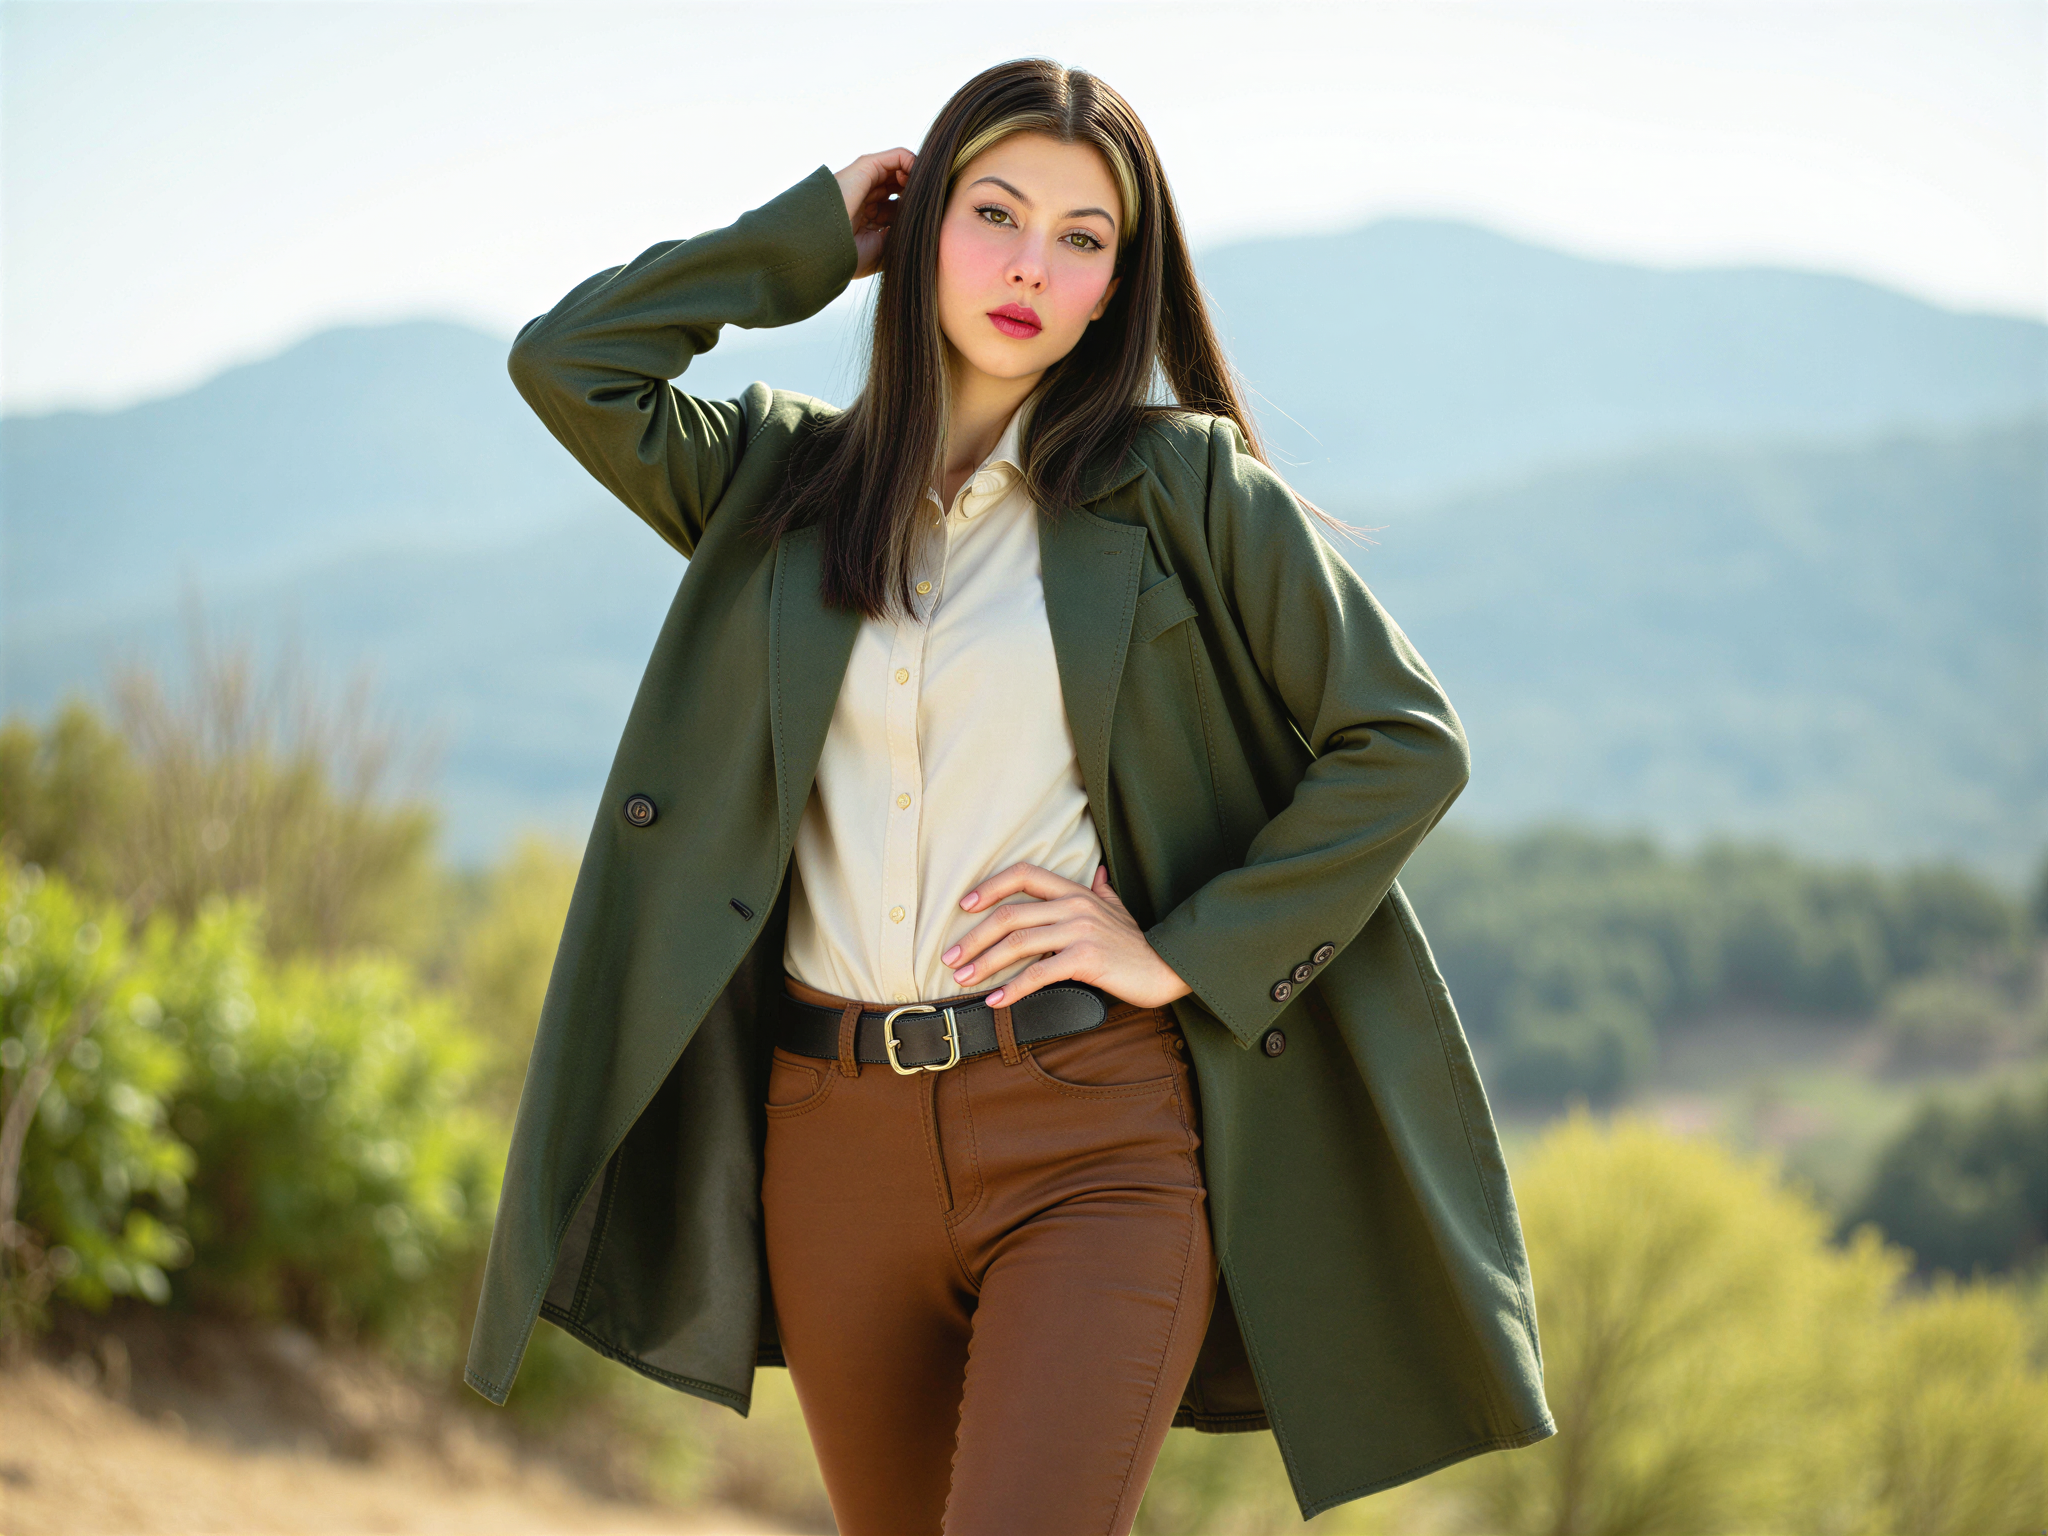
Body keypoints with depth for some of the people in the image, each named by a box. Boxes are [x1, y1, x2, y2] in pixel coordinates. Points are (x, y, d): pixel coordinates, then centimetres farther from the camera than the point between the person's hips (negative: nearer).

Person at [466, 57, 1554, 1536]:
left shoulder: (1185, 488, 1)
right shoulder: (790, 479, 12)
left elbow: (1404, 743, -1)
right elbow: (569, 363, 0)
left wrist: (1181, 954, -7)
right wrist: (812, 236, 7)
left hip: (1097, 1144, -4)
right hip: (838, 1143, 4)